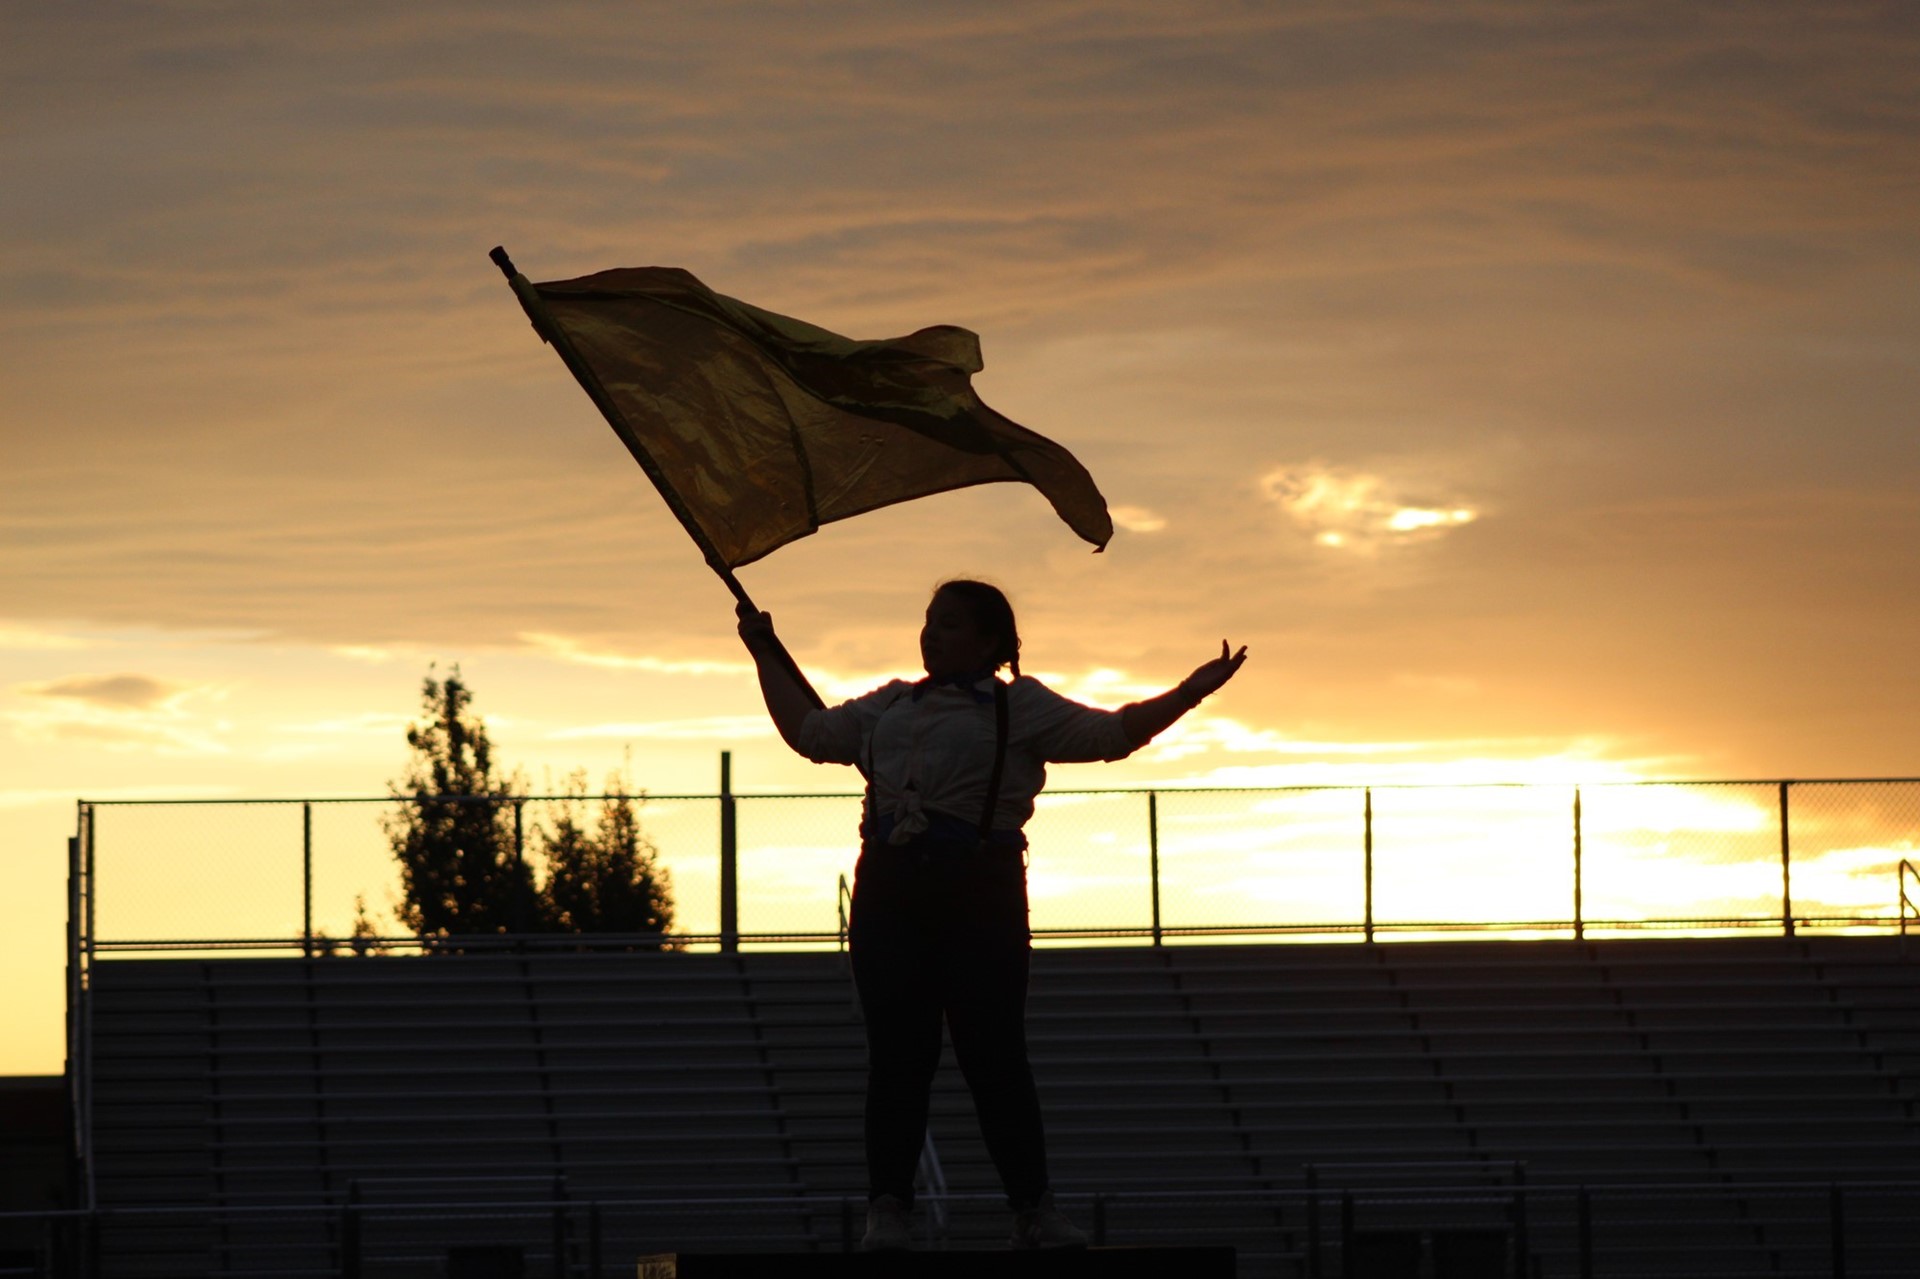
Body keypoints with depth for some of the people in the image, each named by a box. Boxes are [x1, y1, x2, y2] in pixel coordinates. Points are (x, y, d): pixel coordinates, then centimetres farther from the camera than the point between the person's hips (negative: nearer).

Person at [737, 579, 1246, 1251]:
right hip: (890, 888, 4)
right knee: (896, 1054, 1)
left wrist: (1189, 693, -9)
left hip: (980, 891, -4)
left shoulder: (1019, 706, 7)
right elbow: (810, 731, 31)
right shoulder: (889, 706, 22)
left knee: (994, 1053, -5)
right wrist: (767, 657, 34)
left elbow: (1109, 734, 1)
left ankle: (1033, 1208, 1)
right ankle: (887, 1207, 3)